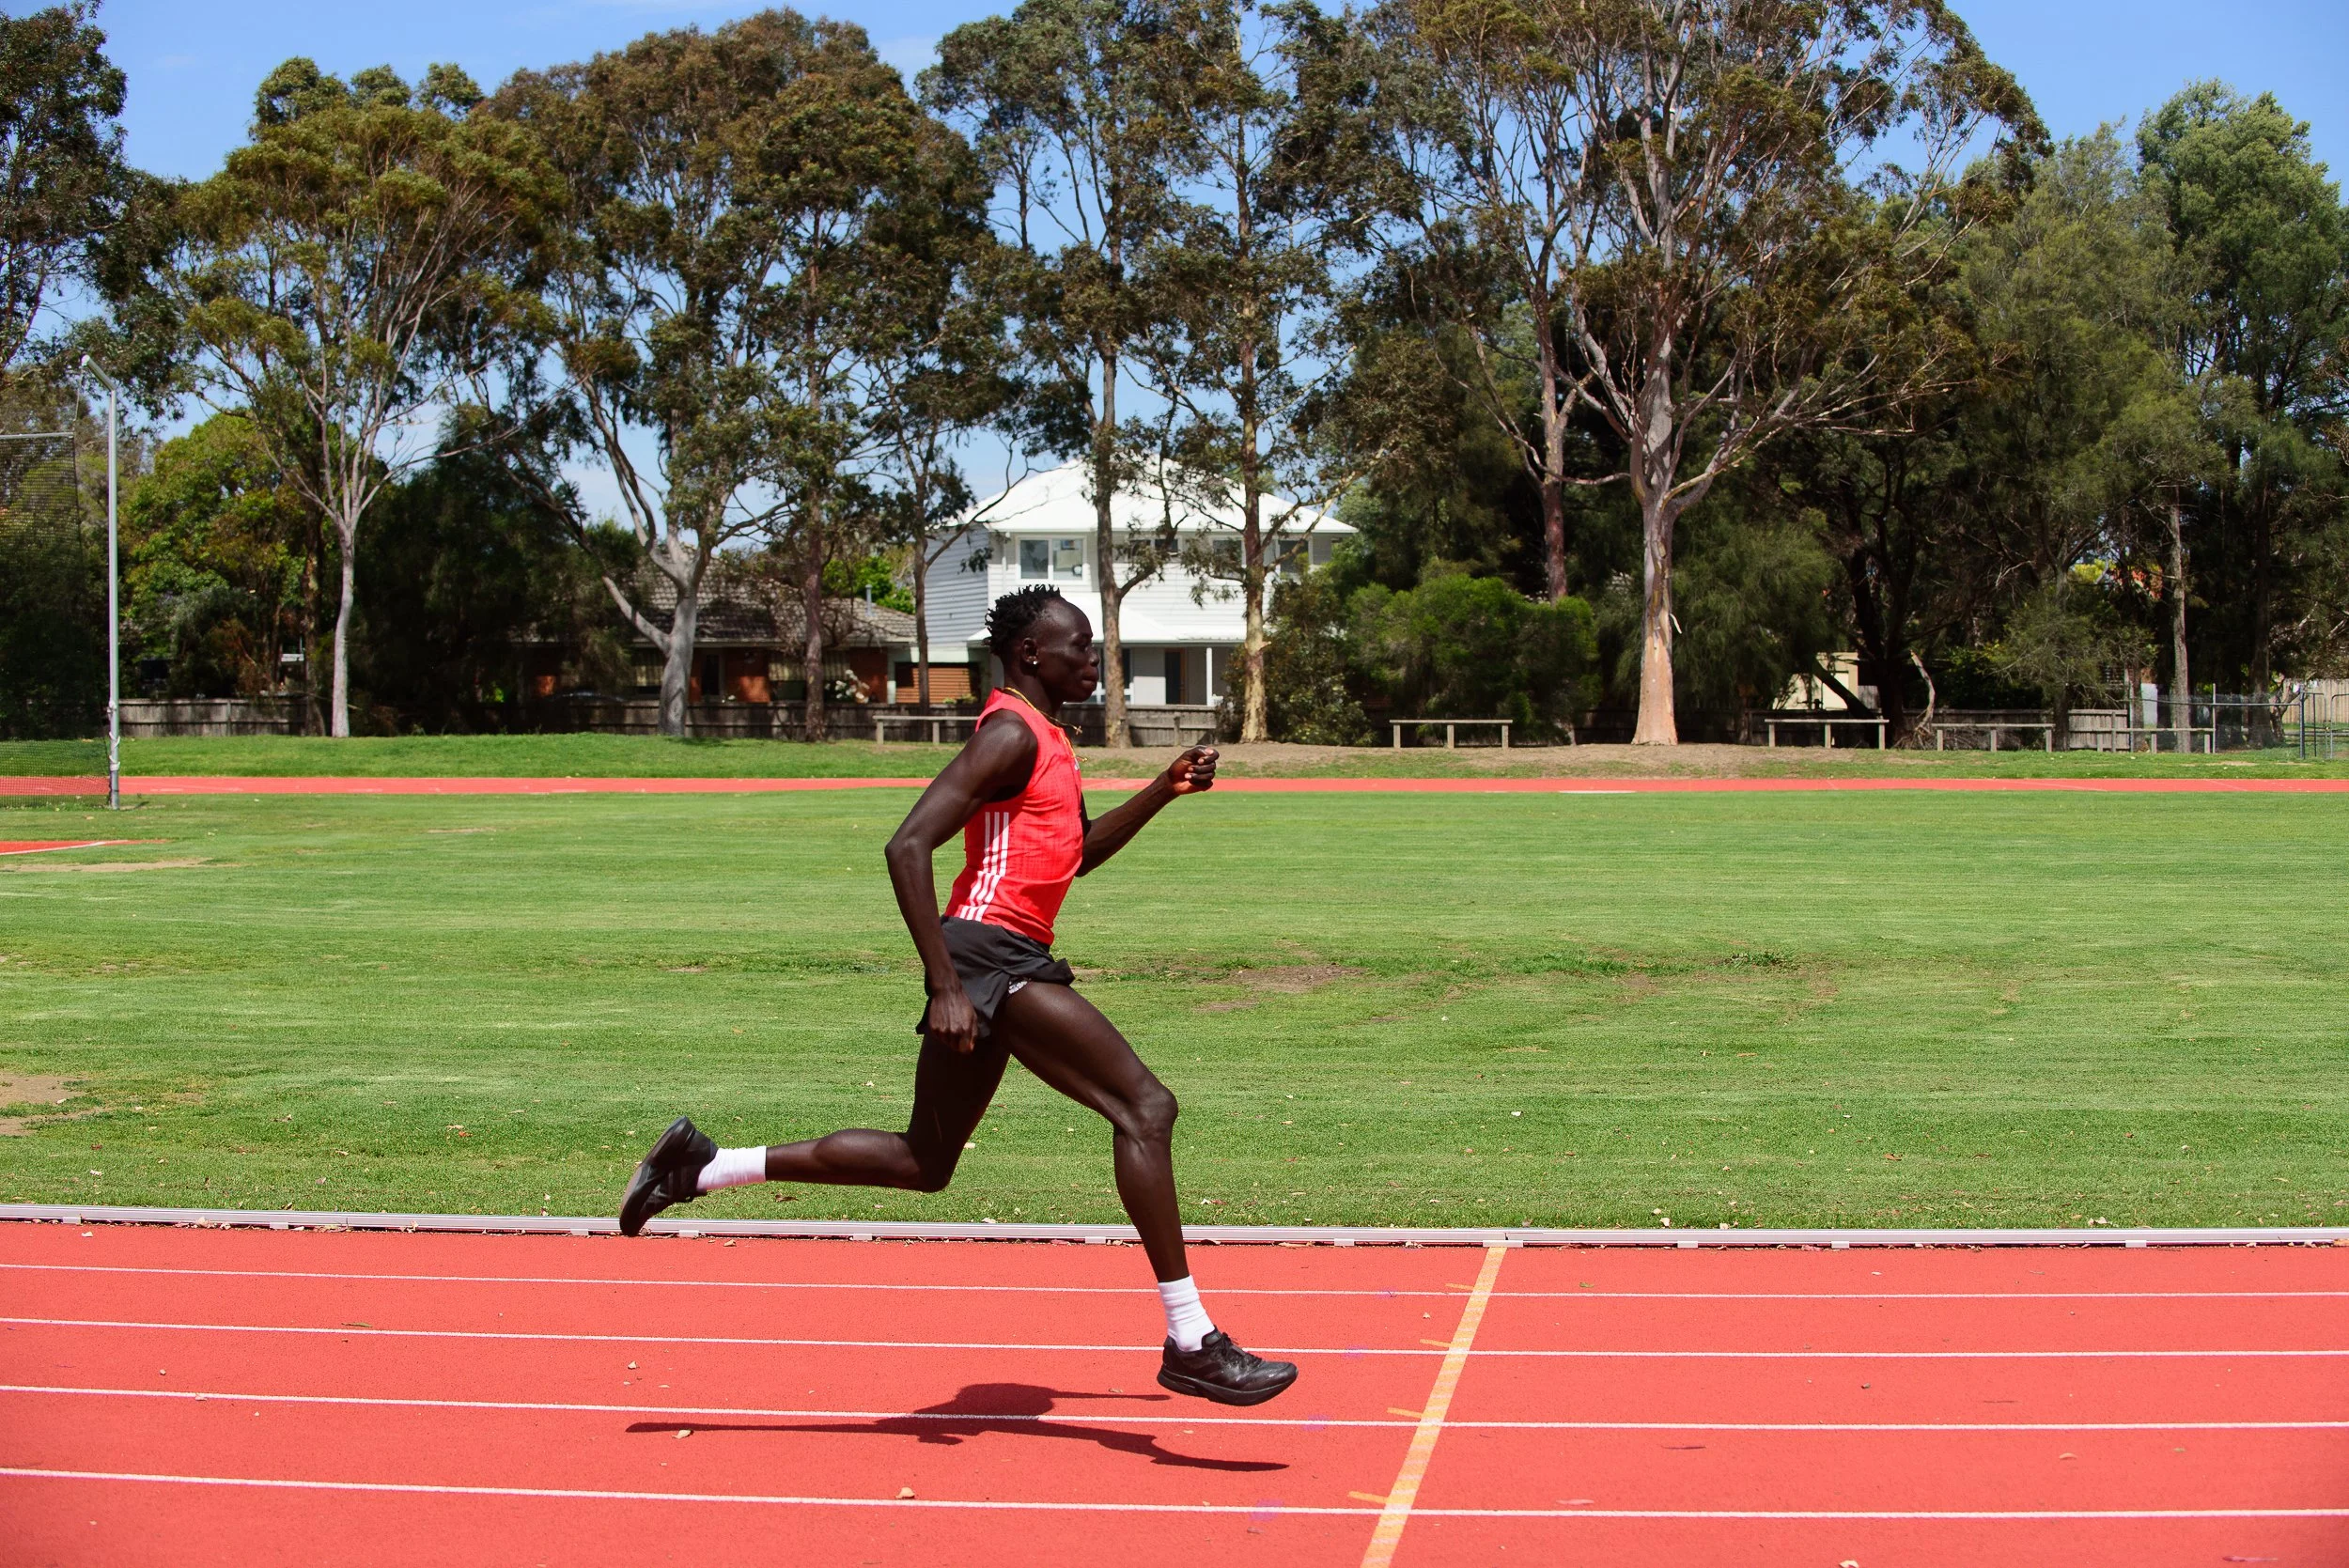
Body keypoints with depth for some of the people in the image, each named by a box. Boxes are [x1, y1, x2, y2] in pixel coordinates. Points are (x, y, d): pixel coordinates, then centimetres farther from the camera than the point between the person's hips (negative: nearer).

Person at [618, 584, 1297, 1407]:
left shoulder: (1047, 738, 20)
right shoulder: (1010, 734, -11)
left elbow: (1078, 851, 32)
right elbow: (908, 847, -19)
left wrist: (1164, 790, 18)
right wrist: (946, 987, -23)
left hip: (1002, 965, 11)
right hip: (991, 953, -11)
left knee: (924, 1162, 17)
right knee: (1144, 1106, -14)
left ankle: (699, 1166, 22)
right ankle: (1190, 1343, -14)